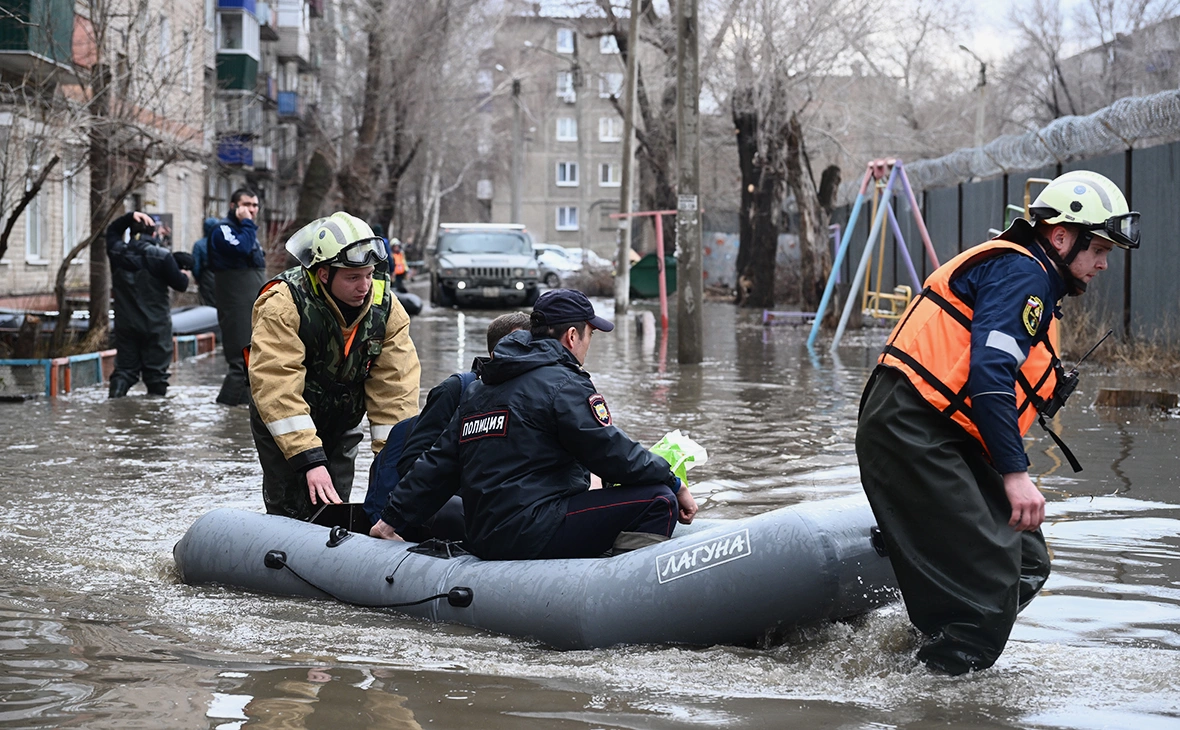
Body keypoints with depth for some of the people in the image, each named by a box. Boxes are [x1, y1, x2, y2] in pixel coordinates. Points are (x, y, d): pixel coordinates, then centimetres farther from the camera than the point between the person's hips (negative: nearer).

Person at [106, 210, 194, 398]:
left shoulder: (118, 252, -1)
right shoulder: (162, 256, -14)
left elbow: (112, 230, 20)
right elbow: (180, 284, -9)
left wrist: (130, 216, 9)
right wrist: (184, 274, 13)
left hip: (125, 324, 4)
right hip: (156, 325, -4)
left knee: (125, 367, 9)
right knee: (156, 371, 4)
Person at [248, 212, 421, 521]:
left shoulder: (385, 306, -14)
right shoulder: (283, 305, -29)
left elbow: (394, 386, -15)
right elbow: (278, 388, -35)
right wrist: (309, 459, -41)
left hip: (341, 425, 4)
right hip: (282, 425, -4)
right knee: (293, 514, -10)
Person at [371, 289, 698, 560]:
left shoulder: (479, 389, 21)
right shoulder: (562, 383, -5)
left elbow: (439, 462, 22)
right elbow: (611, 451, -8)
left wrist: (393, 517, 29)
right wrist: (674, 485, 4)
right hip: (533, 533, -9)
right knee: (659, 501, -11)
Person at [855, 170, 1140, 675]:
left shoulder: (1026, 277, 24)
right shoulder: (1023, 273, -9)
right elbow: (989, 374, -22)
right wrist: (1015, 474, -24)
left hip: (942, 438, 11)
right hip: (912, 436, -11)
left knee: (1027, 563, 7)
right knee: (991, 577, -13)